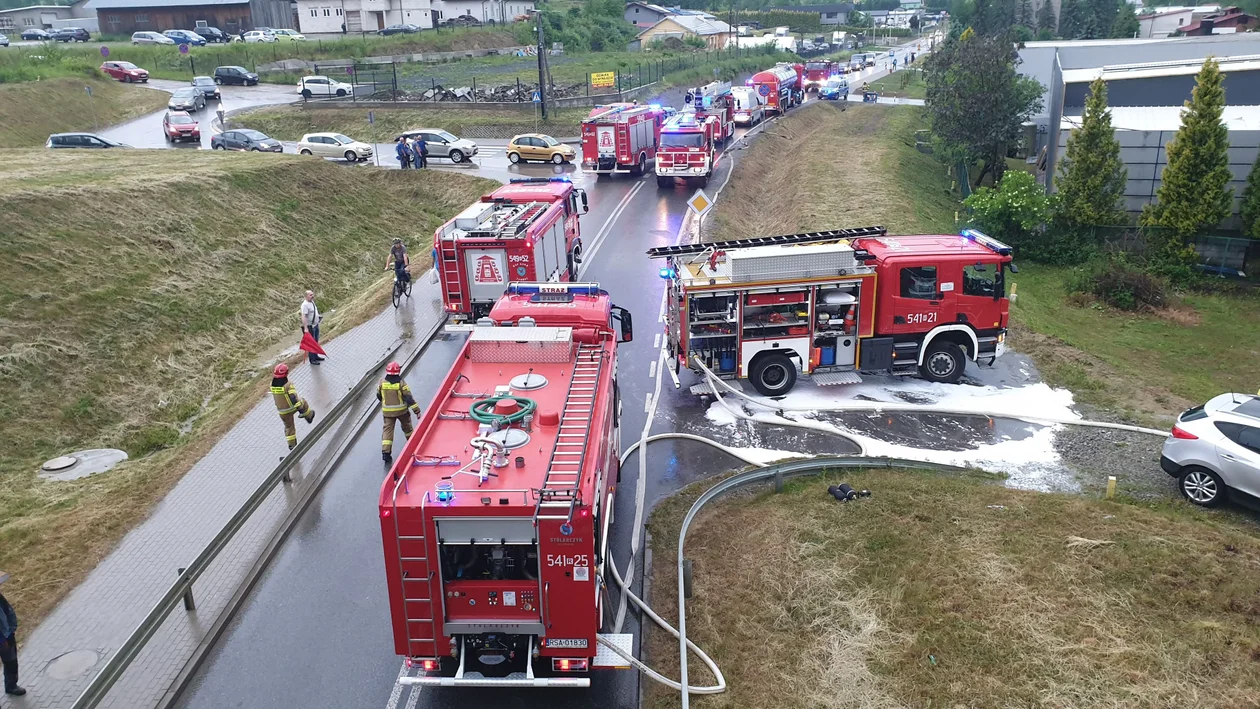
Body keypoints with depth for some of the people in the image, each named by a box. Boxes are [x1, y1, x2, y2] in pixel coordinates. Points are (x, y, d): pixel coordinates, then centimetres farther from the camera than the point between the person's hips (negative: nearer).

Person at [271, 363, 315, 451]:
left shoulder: (273, 384, -10)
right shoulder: (288, 385, -27)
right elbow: (294, 399, -31)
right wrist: (300, 407, -21)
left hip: (282, 411, 4)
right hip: (291, 407, -4)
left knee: (288, 427, 21)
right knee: (302, 402, 29)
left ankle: (292, 445, 28)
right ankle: (309, 416, 51)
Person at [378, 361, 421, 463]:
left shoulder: (382, 383, -7)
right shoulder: (401, 383, -16)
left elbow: (379, 396, 9)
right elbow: (409, 398, -17)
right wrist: (417, 410, -14)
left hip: (387, 411, 1)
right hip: (401, 410, -1)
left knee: (387, 429, 1)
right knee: (407, 426, 22)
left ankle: (386, 452, -10)